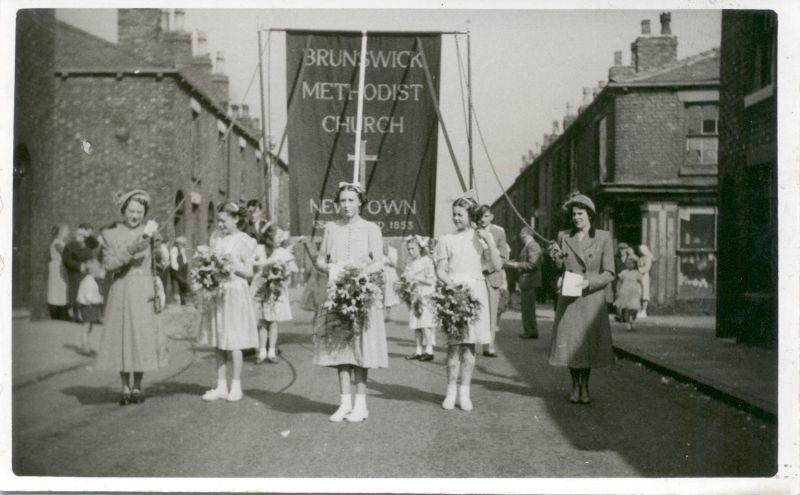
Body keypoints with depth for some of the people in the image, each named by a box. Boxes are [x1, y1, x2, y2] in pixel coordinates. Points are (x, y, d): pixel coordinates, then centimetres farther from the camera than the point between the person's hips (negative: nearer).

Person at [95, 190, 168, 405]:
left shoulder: (149, 232, 7)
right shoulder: (111, 235, 5)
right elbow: (109, 265, -7)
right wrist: (131, 250, -16)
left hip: (144, 292, 0)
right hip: (121, 291, 0)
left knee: (142, 337, -2)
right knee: (121, 337, 1)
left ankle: (137, 386, 11)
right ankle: (125, 387, 12)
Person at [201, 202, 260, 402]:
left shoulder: (245, 241, -3)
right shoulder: (216, 239, 11)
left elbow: (249, 273, -3)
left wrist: (233, 265, -17)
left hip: (235, 291, -5)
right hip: (216, 291, 5)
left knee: (234, 342, -1)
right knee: (218, 342, 6)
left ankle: (236, 386, 8)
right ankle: (221, 386, 13)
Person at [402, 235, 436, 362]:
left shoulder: (426, 261, -6)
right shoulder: (410, 264, 14)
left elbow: (431, 280, -11)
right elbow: (406, 276, 23)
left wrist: (415, 278, -15)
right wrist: (404, 279, 1)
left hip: (425, 297, -7)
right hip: (414, 296, 7)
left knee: (425, 324, -9)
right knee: (416, 325, 8)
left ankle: (429, 350, -3)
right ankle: (418, 350, 13)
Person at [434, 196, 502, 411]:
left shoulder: (482, 237, 9)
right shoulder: (446, 240, 9)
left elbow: (497, 266, 3)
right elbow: (440, 271, 5)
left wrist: (489, 242, -7)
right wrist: (451, 283, -13)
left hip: (475, 291, 0)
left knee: (470, 343, 2)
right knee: (453, 343, -3)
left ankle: (464, 392, 7)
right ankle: (451, 391, 4)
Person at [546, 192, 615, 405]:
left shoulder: (603, 237, -1)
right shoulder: (564, 236, 6)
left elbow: (609, 274, -3)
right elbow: (560, 269, 11)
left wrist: (588, 282, -18)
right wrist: (556, 257, -10)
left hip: (592, 298, -2)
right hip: (568, 299, 2)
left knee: (589, 342, 2)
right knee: (569, 341, 2)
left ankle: (585, 387, 18)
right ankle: (575, 386, 19)